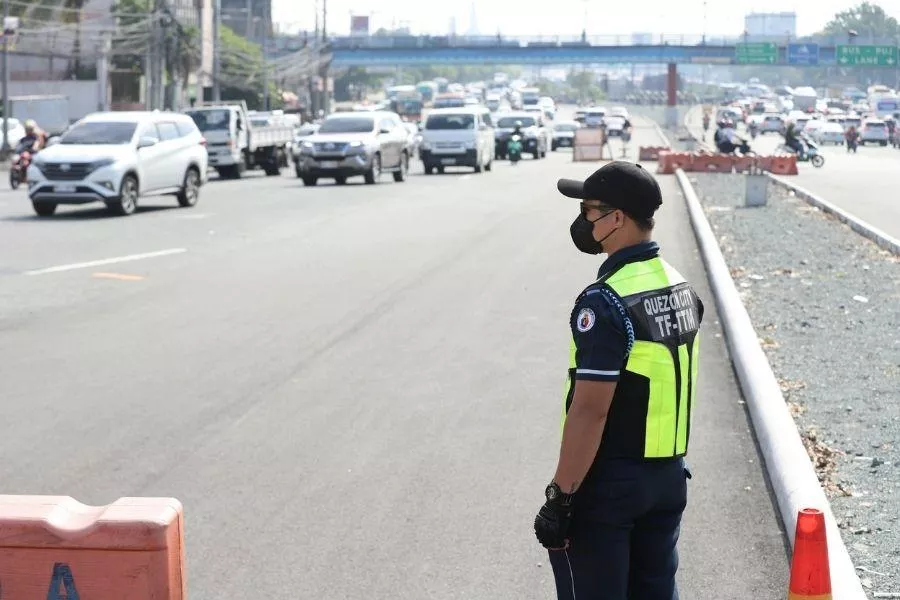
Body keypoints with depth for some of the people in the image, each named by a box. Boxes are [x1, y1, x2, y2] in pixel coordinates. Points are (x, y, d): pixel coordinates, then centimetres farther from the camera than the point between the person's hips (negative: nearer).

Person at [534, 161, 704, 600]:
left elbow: (589, 411, -23)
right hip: (670, 476, 8)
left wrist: (560, 496, -19)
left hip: (608, 482, -8)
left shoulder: (605, 302, -21)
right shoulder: (682, 287, 6)